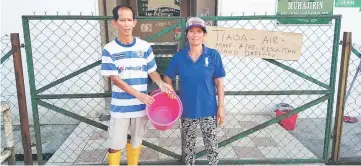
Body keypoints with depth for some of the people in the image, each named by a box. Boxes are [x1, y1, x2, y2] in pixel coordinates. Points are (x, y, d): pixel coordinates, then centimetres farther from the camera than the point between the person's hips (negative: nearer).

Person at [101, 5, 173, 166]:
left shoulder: (145, 47, -2)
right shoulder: (109, 49, -7)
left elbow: (152, 71, 4)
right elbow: (115, 79, -10)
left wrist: (161, 83, -18)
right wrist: (138, 95, -18)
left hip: (141, 105, 2)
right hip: (120, 106, -2)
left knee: (136, 141, 18)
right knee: (115, 145, 6)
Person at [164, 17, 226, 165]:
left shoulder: (213, 55, -8)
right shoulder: (179, 57, -5)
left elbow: (219, 83, -4)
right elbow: (167, 78, 6)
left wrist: (221, 106, -5)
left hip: (209, 109, -1)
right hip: (187, 110, 1)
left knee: (211, 145, 13)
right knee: (188, 145, 17)